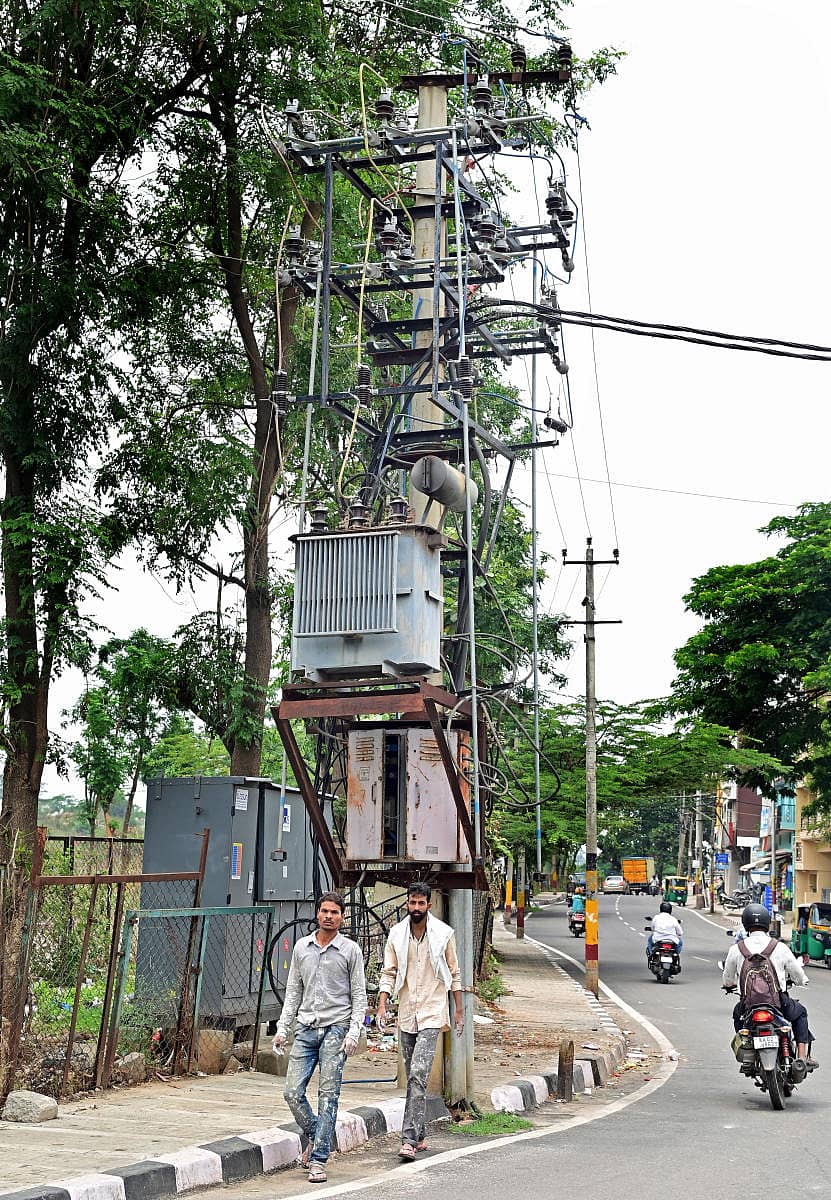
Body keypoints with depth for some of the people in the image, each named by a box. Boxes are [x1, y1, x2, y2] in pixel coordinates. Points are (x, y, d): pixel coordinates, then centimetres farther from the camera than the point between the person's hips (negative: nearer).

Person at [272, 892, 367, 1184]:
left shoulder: (350, 950, 1)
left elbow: (359, 996, 1)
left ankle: (318, 1160, 0)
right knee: (293, 1092, -3)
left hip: (335, 1028, -3)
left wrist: (353, 1032, -9)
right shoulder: (301, 947, 11)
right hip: (306, 1029, 3)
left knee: (328, 1095, -5)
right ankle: (311, 1136, 25)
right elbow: (293, 991, 16)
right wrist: (283, 1028, 9)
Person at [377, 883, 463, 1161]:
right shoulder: (396, 934, 3)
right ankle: (419, 1135, 23)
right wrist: (382, 1005, -8)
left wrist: (459, 1010, 7)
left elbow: (454, 973, 6)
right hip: (406, 1015, 4)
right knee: (414, 1078, 12)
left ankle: (409, 1139, -17)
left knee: (418, 1075, -15)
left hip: (431, 1015, -4)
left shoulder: (444, 934, -3)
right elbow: (389, 972, 5)